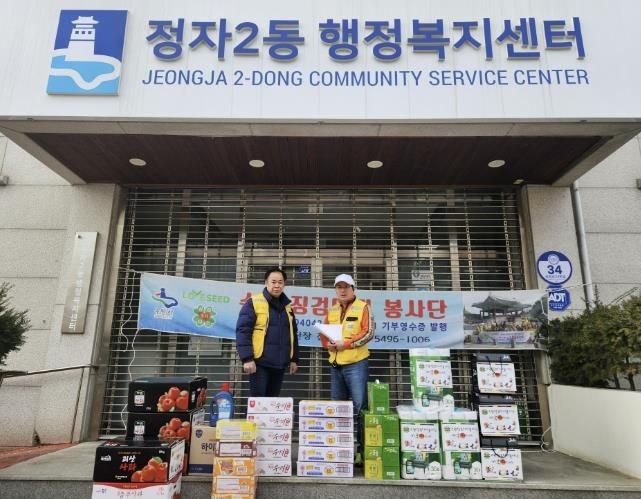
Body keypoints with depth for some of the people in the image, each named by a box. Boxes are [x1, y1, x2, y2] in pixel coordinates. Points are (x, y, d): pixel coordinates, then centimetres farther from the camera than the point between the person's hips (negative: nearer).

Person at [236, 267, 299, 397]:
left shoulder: (287, 306, 14)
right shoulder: (254, 303, -6)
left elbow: (293, 334, 20)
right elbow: (243, 331, -12)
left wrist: (294, 359, 16)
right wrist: (247, 358, -19)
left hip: (280, 364, 6)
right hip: (260, 363, -6)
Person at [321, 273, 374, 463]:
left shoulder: (362, 307, -3)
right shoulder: (332, 310, 14)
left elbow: (368, 333, -11)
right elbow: (324, 333, 15)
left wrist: (346, 343, -18)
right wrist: (327, 344, -7)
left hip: (356, 363, -6)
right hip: (335, 364, 6)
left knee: (359, 407, -3)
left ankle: (361, 449, 6)